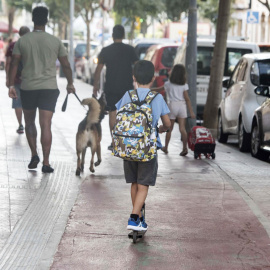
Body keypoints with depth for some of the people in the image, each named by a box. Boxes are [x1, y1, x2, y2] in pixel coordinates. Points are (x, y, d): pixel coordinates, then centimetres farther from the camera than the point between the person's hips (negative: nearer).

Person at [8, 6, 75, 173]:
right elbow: (66, 65, 5)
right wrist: (70, 84, 18)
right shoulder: (55, 41, 0)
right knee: (46, 125, -4)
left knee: (29, 122, 19)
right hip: (49, 87, -1)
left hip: (27, 87, 1)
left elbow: (14, 64, -3)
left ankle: (34, 155, 12)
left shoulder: (22, 41, 0)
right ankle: (46, 163, -8)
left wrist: (11, 85, 1)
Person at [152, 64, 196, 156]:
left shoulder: (168, 84, 1)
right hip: (182, 106, 0)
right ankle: (185, 148, -15)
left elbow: (159, 89, 15)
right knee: (182, 128, -4)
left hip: (172, 105, 0)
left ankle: (166, 148, 22)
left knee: (169, 128, 11)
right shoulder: (184, 85, -1)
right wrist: (191, 111, -2)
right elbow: (187, 99, -4)